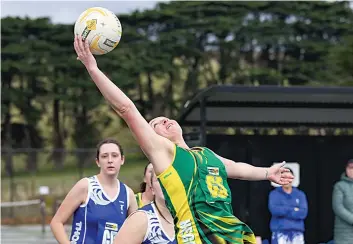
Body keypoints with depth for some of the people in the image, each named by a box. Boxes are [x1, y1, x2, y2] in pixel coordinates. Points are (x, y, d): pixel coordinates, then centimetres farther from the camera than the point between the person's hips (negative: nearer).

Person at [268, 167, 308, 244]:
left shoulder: (300, 194, 12)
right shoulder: (274, 194, 6)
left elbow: (303, 213, -3)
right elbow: (274, 210, -12)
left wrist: (283, 211, -7)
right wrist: (294, 210, -5)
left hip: (297, 233, 2)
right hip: (280, 232, -2)